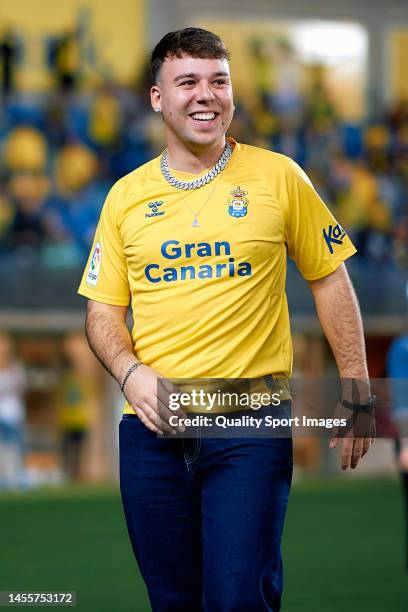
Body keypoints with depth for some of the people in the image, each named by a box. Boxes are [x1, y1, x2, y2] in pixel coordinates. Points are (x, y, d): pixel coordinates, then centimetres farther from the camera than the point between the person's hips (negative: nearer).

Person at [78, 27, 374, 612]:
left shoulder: (278, 177, 1)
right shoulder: (126, 196, 8)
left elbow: (330, 280, 8)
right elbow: (102, 309, 11)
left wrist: (355, 389, 4)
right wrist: (131, 373, -8)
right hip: (152, 426, 3)